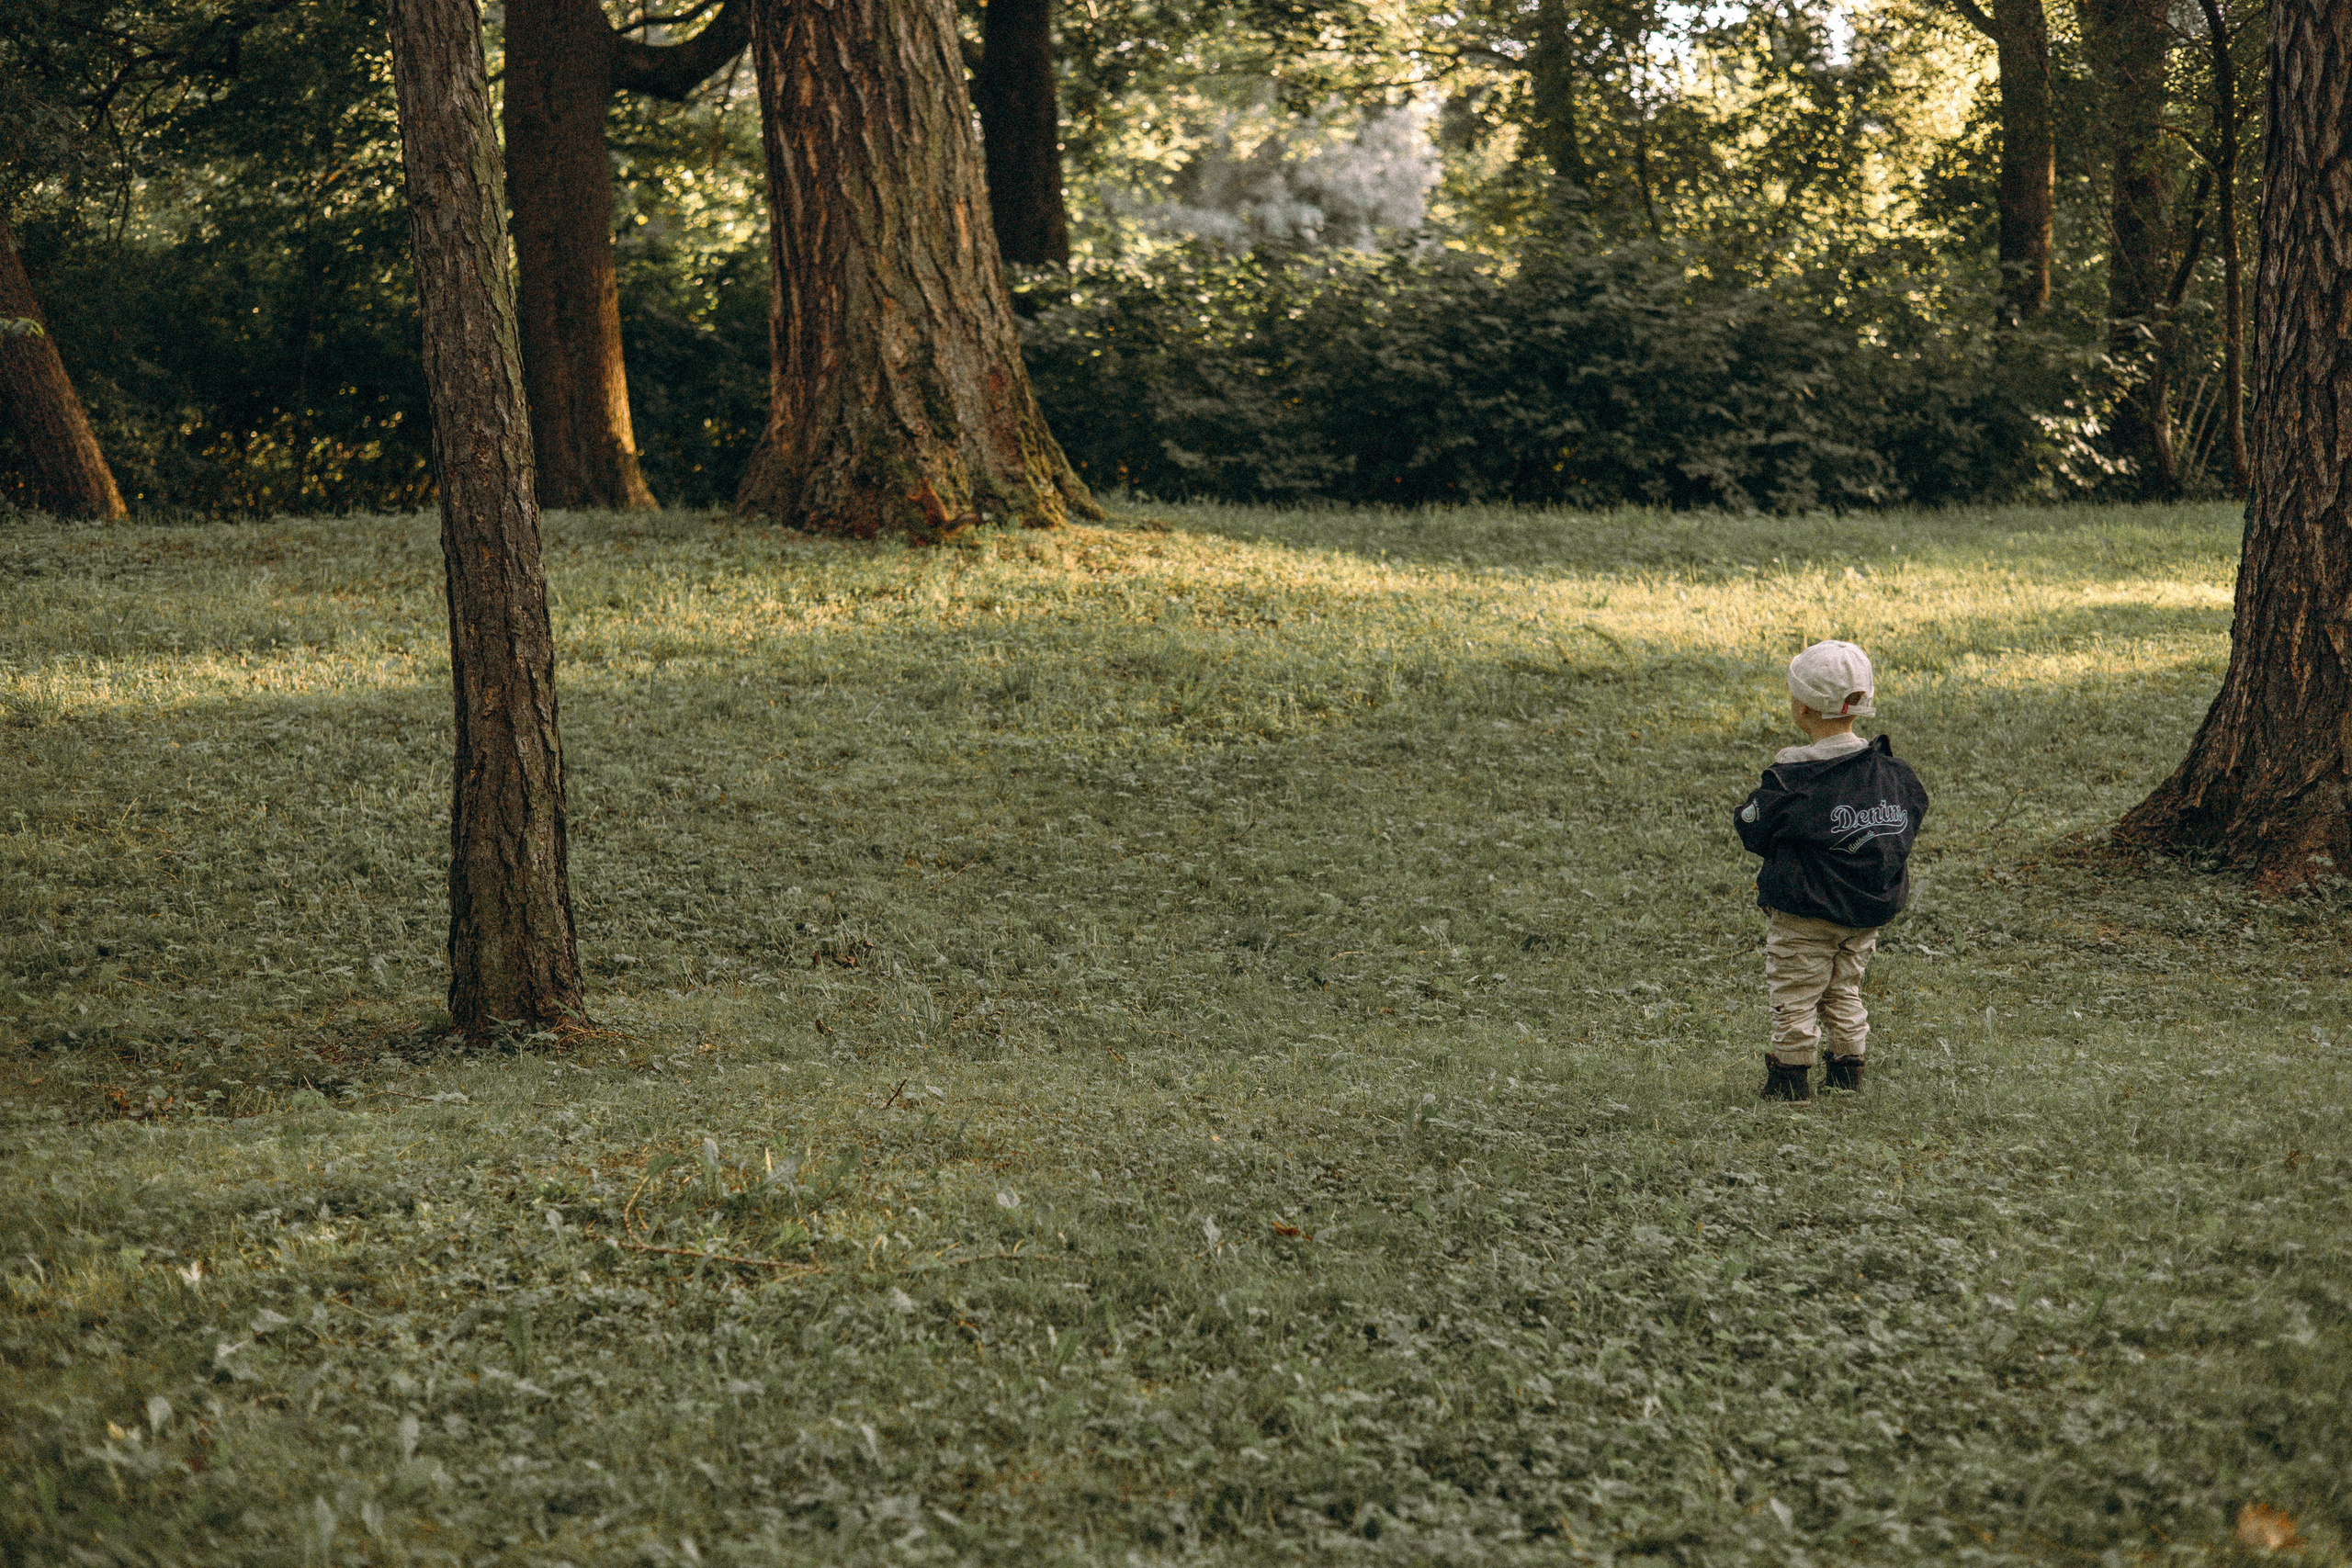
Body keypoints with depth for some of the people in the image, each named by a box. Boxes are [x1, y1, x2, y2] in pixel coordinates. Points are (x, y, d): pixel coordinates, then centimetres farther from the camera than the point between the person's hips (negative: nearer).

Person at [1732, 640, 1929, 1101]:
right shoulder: (1892, 770, -3)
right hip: (1869, 914, 6)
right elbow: (1910, 818, 8)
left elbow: (1753, 831, -11)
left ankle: (1790, 1079, 11)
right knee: (1845, 993, 20)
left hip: (1804, 914, -6)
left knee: (1794, 998, 6)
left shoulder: (1793, 777, -19)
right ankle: (1848, 1073, 23)